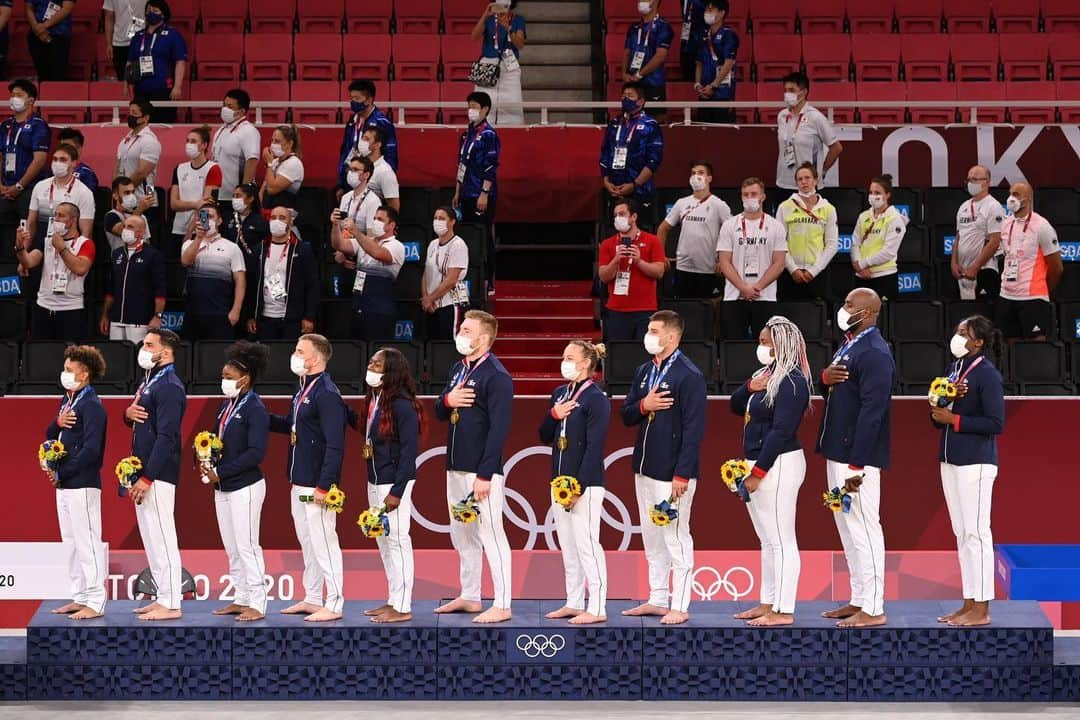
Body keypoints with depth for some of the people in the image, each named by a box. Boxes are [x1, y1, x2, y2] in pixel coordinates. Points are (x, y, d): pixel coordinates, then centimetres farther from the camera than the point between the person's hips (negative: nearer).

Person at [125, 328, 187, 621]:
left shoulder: (169, 387, -15)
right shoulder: (148, 381, 17)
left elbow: (166, 437, -20)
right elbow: (135, 420, 26)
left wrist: (147, 477, -23)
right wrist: (128, 413, 0)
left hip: (158, 473, -10)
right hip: (143, 471, 10)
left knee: (161, 536, -8)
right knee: (150, 536, 13)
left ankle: (170, 604, -6)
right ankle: (163, 597, 20)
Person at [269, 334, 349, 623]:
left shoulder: (327, 395, -18)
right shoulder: (304, 390, 13)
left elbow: (335, 445, -22)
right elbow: (291, 425, 26)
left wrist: (323, 486, -24)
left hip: (317, 484, -10)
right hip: (299, 481, 10)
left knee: (324, 543, -5)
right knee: (307, 543, 16)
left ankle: (334, 604, 0)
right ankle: (312, 599, 25)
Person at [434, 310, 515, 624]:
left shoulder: (496, 376, -13)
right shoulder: (458, 368, 14)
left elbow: (499, 429, -18)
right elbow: (439, 413, 20)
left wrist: (485, 475, -22)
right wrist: (447, 400, -5)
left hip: (482, 470, -9)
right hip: (456, 468, 9)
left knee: (490, 533, -7)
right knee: (462, 534, 15)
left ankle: (502, 605, -4)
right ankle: (469, 597, 25)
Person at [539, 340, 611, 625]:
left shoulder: (596, 399, -11)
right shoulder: (560, 393, 12)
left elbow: (594, 446, -16)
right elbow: (545, 437, 16)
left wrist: (579, 485, -20)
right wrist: (553, 415, -4)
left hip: (585, 483, -8)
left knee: (587, 544, -7)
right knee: (567, 546, 13)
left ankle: (597, 608, -4)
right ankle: (574, 603, 21)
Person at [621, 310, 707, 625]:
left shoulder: (689, 376, -12)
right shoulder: (644, 372, 13)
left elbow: (693, 428, -16)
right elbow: (626, 416, 15)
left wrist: (682, 474, -20)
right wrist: (643, 405, -9)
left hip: (673, 470, -8)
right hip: (645, 468, 8)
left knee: (676, 537, -3)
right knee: (651, 537, 14)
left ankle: (679, 606, 2)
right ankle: (657, 599, 22)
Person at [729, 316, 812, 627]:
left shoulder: (792, 381, -15)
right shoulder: (766, 374, 14)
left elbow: (781, 431, -20)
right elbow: (736, 406, 19)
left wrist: (758, 472, -20)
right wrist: (749, 387, -3)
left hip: (779, 465, -10)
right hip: (758, 464, 10)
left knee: (781, 540, -6)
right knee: (768, 540, 15)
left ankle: (783, 611, -4)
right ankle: (768, 604, 22)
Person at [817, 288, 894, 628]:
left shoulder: (875, 353, -17)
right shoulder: (849, 345, 16)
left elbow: (872, 411, -22)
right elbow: (834, 393, 22)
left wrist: (856, 465, -25)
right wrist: (825, 377, -3)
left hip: (857, 456, -11)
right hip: (837, 452, 11)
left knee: (863, 527, -6)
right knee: (848, 527, 15)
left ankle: (872, 609, -2)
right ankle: (859, 600, 24)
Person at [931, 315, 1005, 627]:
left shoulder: (987, 374, -11)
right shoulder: (954, 370, 14)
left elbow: (996, 423, -17)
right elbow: (938, 419, 18)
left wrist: (954, 419, -16)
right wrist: (938, 409, -4)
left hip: (976, 463, -9)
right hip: (950, 460, 9)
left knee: (976, 532, -6)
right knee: (961, 534, 11)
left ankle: (981, 610, -2)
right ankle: (969, 605, 17)